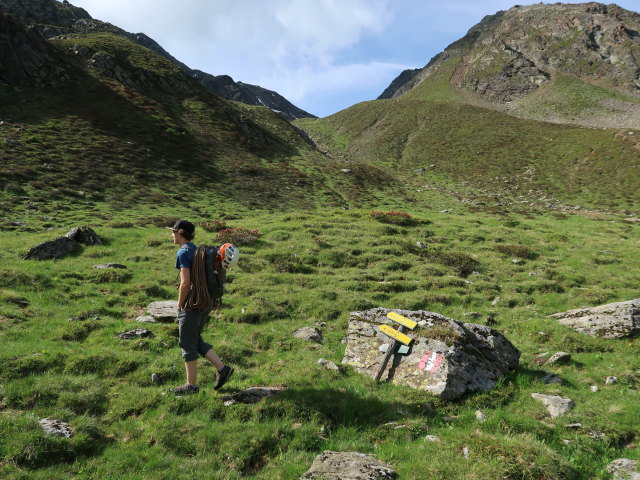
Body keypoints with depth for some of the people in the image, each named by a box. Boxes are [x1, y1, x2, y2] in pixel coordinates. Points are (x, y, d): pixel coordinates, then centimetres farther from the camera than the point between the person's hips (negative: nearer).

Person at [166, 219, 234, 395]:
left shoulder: (183, 253, -15)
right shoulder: (196, 250, 13)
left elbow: (185, 283, -21)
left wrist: (180, 304, -9)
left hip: (192, 304, -9)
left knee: (187, 344, 5)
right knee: (196, 341, 19)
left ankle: (191, 385, 15)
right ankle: (222, 368, 15)